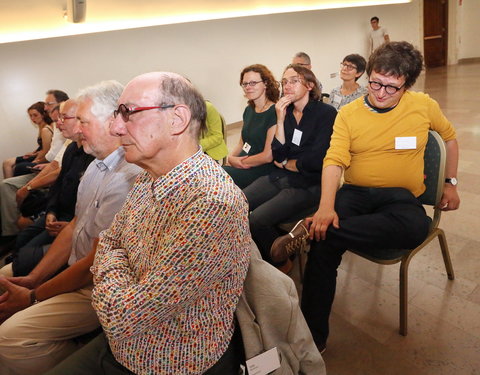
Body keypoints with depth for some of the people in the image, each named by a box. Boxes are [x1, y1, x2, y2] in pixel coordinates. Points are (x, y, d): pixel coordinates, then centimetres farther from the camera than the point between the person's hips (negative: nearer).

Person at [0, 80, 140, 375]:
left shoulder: (127, 178, -27)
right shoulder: (98, 165, 7)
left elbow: (98, 263, -23)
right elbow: (74, 227, 11)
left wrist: (33, 297, -10)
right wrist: (32, 279, 5)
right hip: (75, 271, 10)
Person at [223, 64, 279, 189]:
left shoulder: (274, 113, -13)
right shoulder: (249, 110, 13)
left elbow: (268, 156, -16)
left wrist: (239, 162, -7)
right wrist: (231, 158, -2)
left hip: (261, 169, -7)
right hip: (241, 166, 7)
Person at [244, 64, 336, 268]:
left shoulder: (326, 113, -8)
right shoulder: (285, 112, 9)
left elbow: (316, 160, -15)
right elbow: (278, 155, 0)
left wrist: (286, 163, 0)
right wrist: (280, 120, -8)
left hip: (309, 183, -6)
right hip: (280, 177, 6)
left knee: (257, 220, -24)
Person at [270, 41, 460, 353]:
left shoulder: (424, 106, 4)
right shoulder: (349, 113, 1)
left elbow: (450, 137, 23)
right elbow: (334, 161, -12)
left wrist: (451, 183, 20)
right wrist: (326, 207, -28)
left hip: (401, 196, 2)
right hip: (355, 192, -1)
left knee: (416, 227, -36)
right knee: (325, 242, -31)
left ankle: (312, 229, -31)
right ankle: (314, 335, -18)